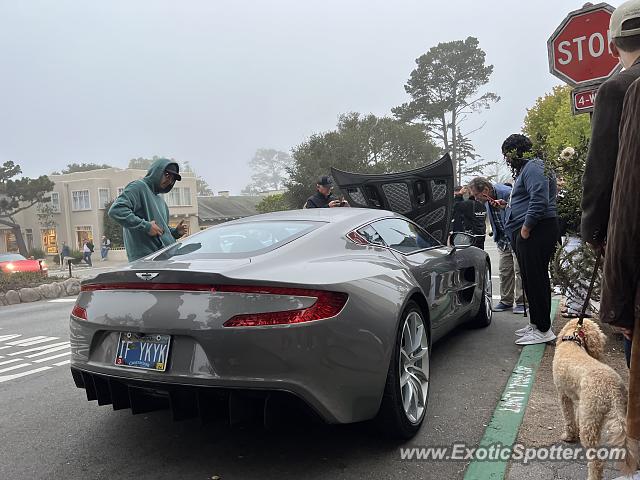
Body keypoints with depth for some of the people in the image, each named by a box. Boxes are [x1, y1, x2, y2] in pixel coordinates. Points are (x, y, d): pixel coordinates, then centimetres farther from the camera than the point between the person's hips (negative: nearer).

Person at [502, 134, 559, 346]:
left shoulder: (533, 167, -10)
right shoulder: (526, 169, 24)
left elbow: (539, 201, -22)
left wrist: (526, 227, -21)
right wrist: (509, 205, 24)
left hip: (535, 232, -11)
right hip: (527, 233, 11)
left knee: (536, 280, -9)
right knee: (531, 279, 14)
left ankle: (543, 330, -4)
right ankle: (536, 324, 22)